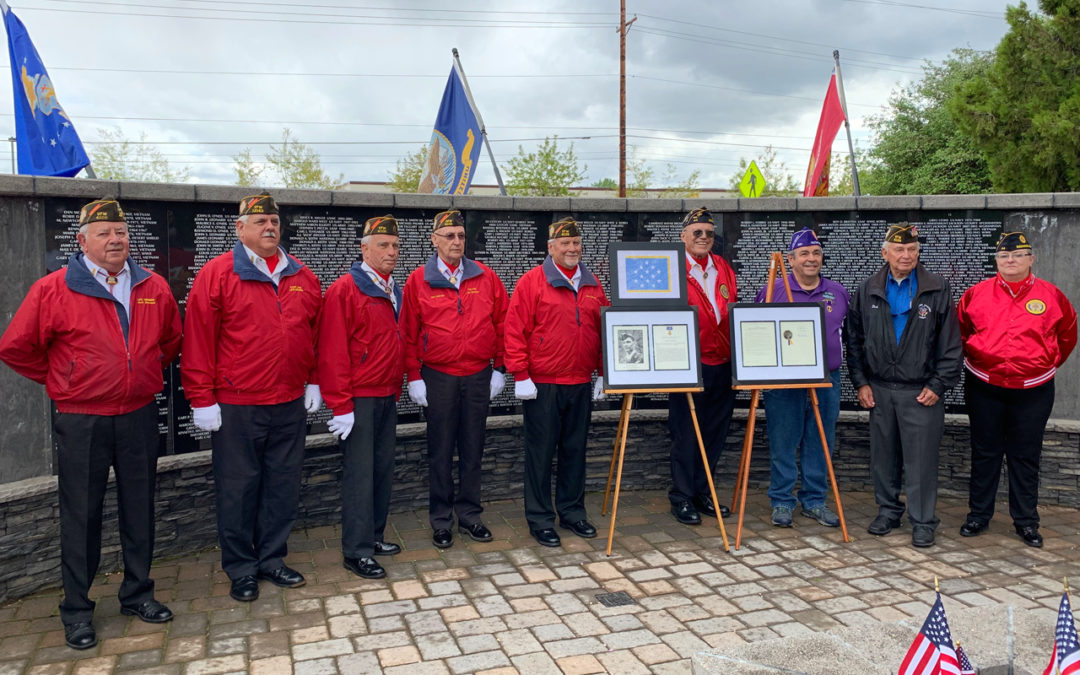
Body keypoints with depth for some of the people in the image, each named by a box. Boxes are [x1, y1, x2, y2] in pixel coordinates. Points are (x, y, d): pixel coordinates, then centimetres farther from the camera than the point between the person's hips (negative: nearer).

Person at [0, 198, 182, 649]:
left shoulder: (153, 288, 4)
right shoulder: (54, 290, -7)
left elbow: (172, 340, 20)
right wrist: (60, 383, 3)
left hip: (140, 418, 4)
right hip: (81, 423, -3)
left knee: (139, 510, 13)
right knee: (81, 517, 6)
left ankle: (138, 594, 29)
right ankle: (77, 611, 20)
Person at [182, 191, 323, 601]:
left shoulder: (301, 276, 9)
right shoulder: (217, 274, -5)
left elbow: (316, 334, 16)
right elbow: (198, 340, -7)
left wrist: (313, 382, 12)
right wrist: (202, 399, -9)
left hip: (291, 404, 5)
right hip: (236, 407, -4)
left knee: (283, 485, 12)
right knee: (238, 489, 6)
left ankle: (271, 559, 28)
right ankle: (241, 570, 21)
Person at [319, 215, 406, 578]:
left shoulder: (394, 292, 13)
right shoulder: (345, 290, -12)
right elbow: (333, 351, -16)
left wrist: (397, 389, 16)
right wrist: (341, 405, -18)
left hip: (388, 398, 8)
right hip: (359, 400, -8)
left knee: (382, 469, 13)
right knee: (359, 473, -3)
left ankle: (373, 536, 26)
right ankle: (356, 551, 6)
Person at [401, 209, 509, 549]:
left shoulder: (486, 277, 4)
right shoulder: (418, 280, -1)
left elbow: (501, 323, 7)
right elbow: (409, 332, 1)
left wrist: (499, 368, 4)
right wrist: (414, 377, -3)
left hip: (479, 376, 2)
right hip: (438, 377, -2)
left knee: (473, 449, 10)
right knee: (440, 452, 7)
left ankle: (470, 516, 24)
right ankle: (440, 521, 18)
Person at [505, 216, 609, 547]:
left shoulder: (592, 284, 11)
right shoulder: (532, 281, -5)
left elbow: (604, 328, 15)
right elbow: (515, 330, -8)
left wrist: (603, 372, 11)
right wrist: (521, 376, -12)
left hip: (580, 384, 5)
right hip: (542, 385, -5)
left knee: (575, 450, 13)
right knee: (541, 452, 3)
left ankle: (572, 512, 27)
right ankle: (540, 520, 13)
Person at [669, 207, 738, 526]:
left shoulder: (724, 269, 13)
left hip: (723, 365, 6)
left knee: (715, 433, 13)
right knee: (686, 433, 1)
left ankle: (702, 492, 27)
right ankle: (681, 498, 14)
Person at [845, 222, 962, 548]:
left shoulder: (937, 289, 0)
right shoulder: (868, 291, 6)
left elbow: (950, 342, 0)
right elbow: (854, 340, 10)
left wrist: (939, 385, -6)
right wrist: (861, 381, 4)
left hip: (921, 392, -3)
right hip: (879, 390, 3)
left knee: (921, 460, 0)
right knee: (883, 456, 11)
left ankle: (922, 522, 13)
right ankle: (888, 510, 28)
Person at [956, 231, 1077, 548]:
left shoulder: (1051, 296, -1)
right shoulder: (976, 294, -1)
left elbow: (1068, 334, 14)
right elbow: (959, 332, 12)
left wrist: (1049, 364, 13)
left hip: (1033, 391, 0)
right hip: (983, 388, 0)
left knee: (1026, 456, 7)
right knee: (984, 453, 9)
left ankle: (1026, 521, 18)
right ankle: (978, 515, 20)